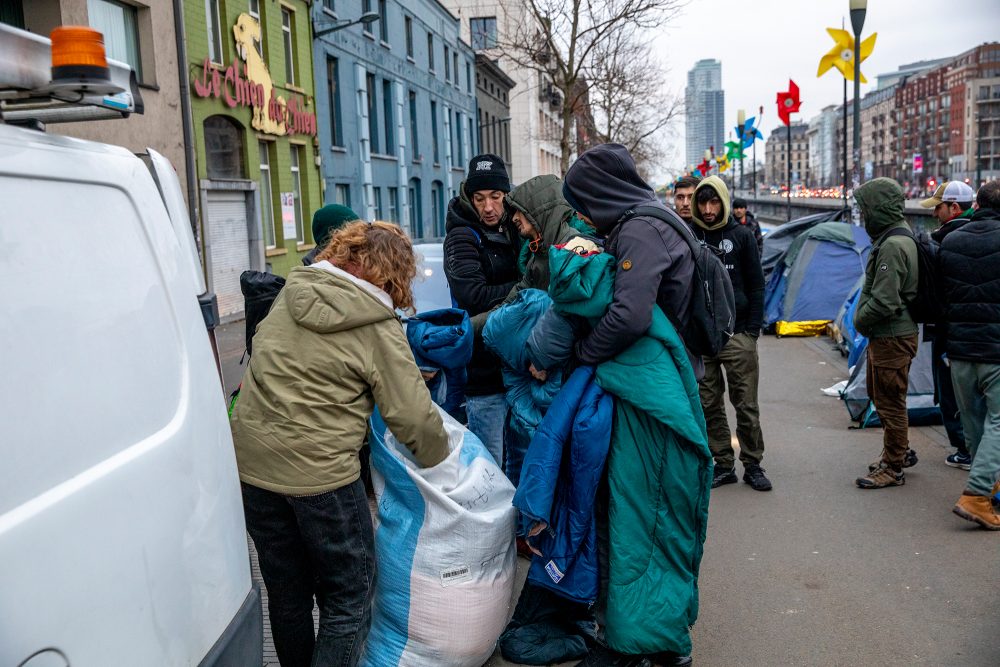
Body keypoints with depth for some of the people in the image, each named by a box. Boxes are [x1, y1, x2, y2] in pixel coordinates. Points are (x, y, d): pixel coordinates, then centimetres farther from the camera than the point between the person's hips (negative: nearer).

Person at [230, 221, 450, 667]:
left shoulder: (290, 294, 6)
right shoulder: (380, 330, -11)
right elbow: (414, 418, -11)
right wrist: (441, 461, 5)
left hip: (251, 463, 6)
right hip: (319, 474, -6)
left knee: (286, 593, 21)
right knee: (348, 601, 10)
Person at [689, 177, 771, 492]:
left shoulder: (741, 235, 3)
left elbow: (757, 285, 4)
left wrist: (753, 329, -4)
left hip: (737, 335, -1)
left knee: (746, 404, 3)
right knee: (709, 405, 7)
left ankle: (753, 465, 16)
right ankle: (723, 464, 18)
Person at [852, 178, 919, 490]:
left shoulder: (892, 245, -21)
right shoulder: (902, 237, 13)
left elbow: (884, 302, -26)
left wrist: (859, 320, -10)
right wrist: (863, 320, 11)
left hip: (892, 338, -10)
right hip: (886, 335, 10)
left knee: (890, 404, -1)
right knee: (880, 395, 21)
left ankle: (892, 469, 10)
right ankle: (898, 451, 35)